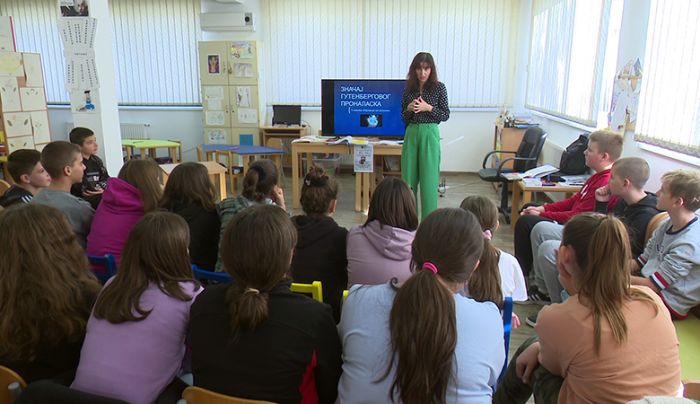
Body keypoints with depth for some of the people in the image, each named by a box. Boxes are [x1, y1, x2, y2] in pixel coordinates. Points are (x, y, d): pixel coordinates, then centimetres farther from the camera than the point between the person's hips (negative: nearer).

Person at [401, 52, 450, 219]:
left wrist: (428, 108, -13)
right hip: (411, 134, 4)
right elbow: (404, 118, 12)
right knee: (408, 178, 7)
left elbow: (446, 115, 0)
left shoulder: (439, 87, -1)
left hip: (429, 134, -4)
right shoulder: (408, 89, 8)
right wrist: (409, 108, -8)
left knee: (429, 179, -3)